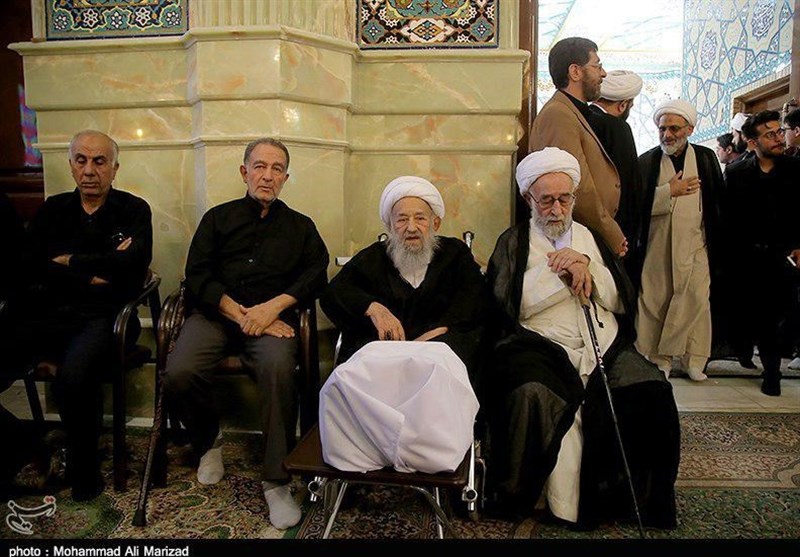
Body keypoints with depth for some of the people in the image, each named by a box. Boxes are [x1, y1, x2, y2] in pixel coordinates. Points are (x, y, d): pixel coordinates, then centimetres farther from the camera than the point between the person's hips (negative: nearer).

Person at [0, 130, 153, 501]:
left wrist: (69, 262, 2)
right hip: (44, 315, 4)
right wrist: (90, 274, -6)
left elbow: (132, 263, -8)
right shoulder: (52, 210, 20)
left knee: (73, 378, -33)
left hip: (99, 317, -4)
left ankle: (84, 465, -8)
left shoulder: (133, 210, 9)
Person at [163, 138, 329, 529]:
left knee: (279, 368, -34)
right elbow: (198, 276, 6)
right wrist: (241, 315, -10)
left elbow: (316, 274, 4)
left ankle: (276, 481, -21)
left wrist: (274, 306, -13)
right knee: (178, 374, -26)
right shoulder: (218, 218, 18)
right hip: (215, 313, 2)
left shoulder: (300, 226, 19)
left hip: (273, 317, -1)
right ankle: (209, 438, 6)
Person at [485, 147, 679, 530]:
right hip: (543, 348, -3)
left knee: (652, 393, -24)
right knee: (533, 397, -34)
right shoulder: (513, 242, 13)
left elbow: (621, 300, 13)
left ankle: (644, 499, -4)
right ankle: (566, 507, -15)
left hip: (606, 347, 4)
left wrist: (586, 264, -2)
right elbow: (511, 306, -3)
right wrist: (563, 273, -4)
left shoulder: (589, 237, 24)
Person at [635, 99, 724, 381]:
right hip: (657, 245, -1)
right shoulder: (647, 161, 3)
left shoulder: (706, 157, 8)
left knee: (697, 299, -2)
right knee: (655, 301, 1)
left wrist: (715, 239, 8)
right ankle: (659, 358, 12)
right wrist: (669, 192, -14)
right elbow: (638, 204, -5)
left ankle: (693, 358, 11)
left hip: (696, 243, 1)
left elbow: (718, 201, 11)